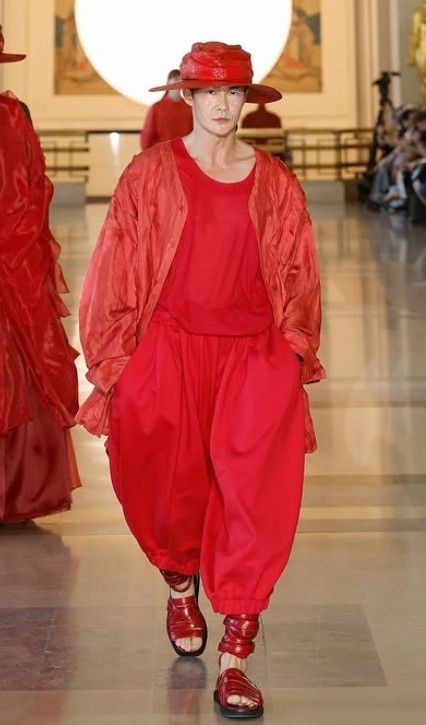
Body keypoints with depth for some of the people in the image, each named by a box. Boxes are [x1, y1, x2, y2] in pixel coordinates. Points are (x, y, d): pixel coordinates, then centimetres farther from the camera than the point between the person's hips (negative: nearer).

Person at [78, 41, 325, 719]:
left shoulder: (275, 182, 7)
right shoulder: (150, 174, 2)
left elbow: (297, 278, 12)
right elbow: (119, 271, 2)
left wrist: (293, 355, 7)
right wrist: (115, 363, -1)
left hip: (254, 353, 1)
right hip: (169, 350, 0)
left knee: (254, 497, -10)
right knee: (170, 491, 3)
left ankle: (235, 658, -3)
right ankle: (181, 586, 39)